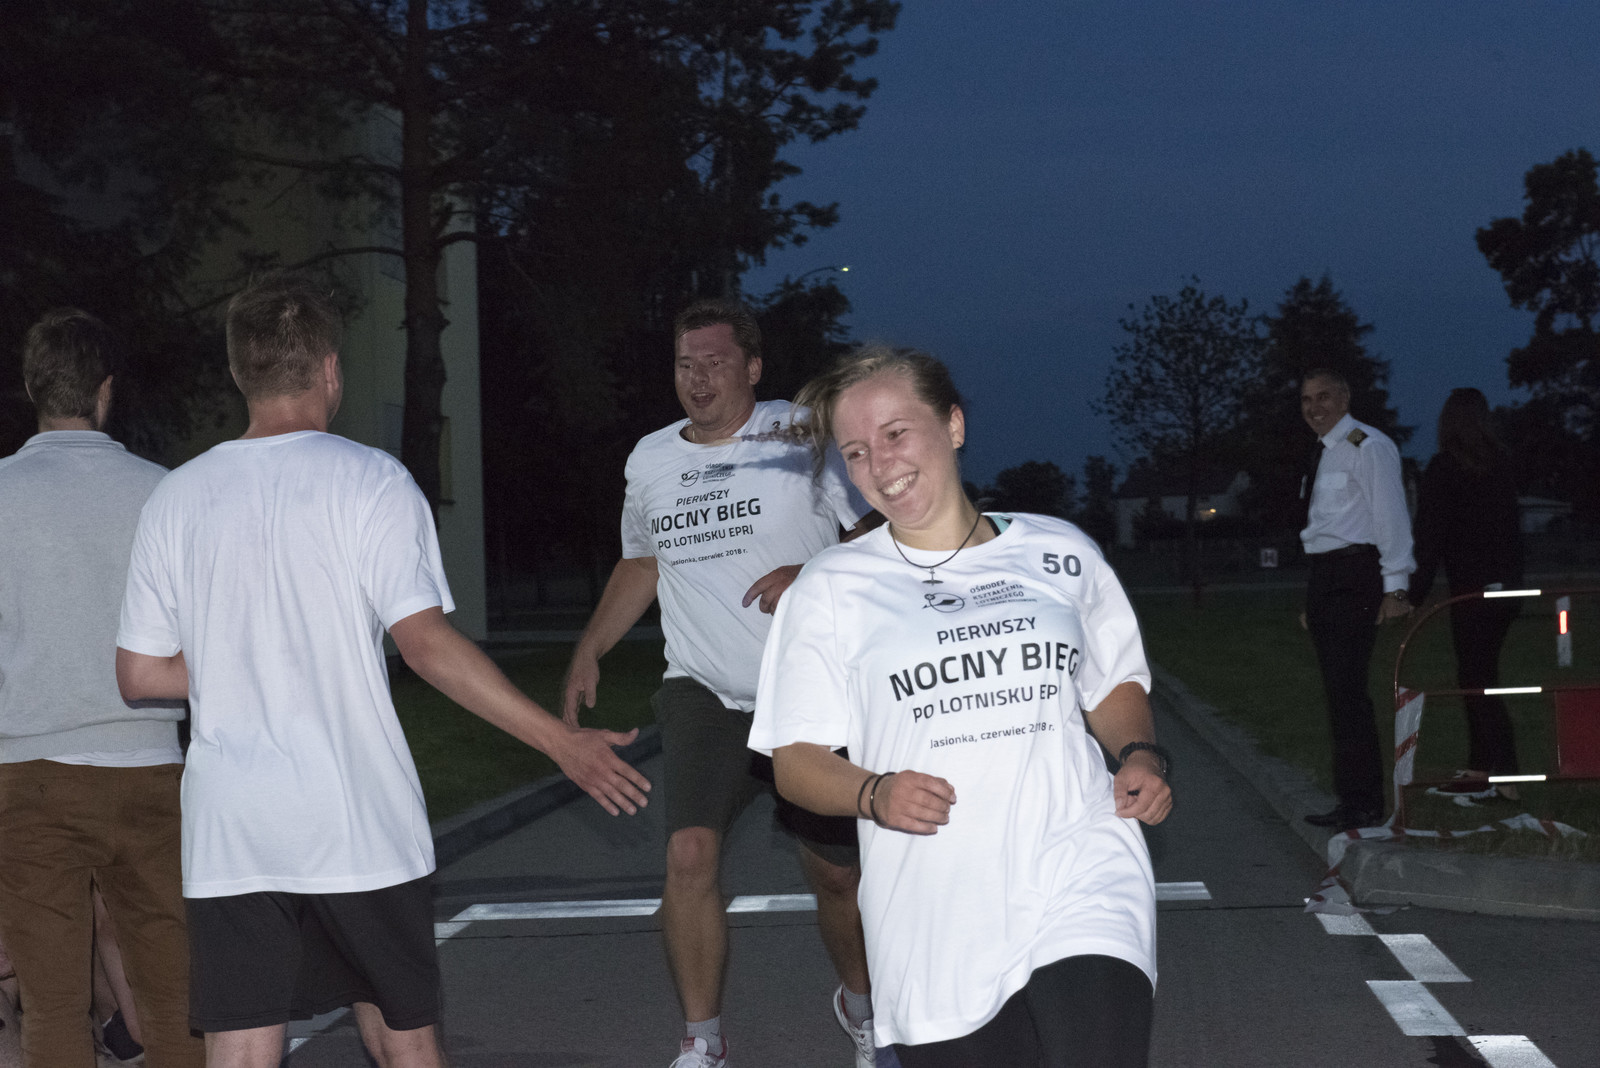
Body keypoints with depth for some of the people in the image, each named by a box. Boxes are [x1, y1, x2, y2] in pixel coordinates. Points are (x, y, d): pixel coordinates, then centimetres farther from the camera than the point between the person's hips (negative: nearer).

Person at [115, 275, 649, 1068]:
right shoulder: (366, 480, -5)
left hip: (227, 832, 3)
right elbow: (425, 643, -15)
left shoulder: (174, 498, 7)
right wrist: (561, 741, -14)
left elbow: (140, 674, 9)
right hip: (357, 825, -2)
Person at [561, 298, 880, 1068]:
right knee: (690, 852, -20)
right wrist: (589, 651, 14)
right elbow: (640, 565, 24)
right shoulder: (650, 460, 9)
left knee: (838, 875, 8)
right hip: (703, 692, 2)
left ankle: (860, 1003, 39)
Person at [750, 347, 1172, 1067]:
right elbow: (797, 760, 5)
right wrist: (876, 795, -15)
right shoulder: (830, 590, 7)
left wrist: (1140, 755, 2)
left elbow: (1116, 686, 23)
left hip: (1081, 891, 0)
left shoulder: (1060, 555, 11)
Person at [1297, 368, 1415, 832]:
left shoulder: (1366, 446, -8)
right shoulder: (1322, 452, 19)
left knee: (1347, 690, -13)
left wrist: (1395, 586, -17)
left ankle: (1363, 802, -9)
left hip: (1355, 577, -9)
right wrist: (1314, 598, 16)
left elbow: (1390, 515, -12)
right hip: (1323, 579, 9)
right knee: (1338, 691, 9)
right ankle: (1351, 799, 14)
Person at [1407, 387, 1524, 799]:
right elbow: (1512, 530, 14)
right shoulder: (1501, 466, 10)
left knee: (1479, 680, -4)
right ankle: (1479, 769, 20)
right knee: (1477, 676, 15)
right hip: (1504, 587, 7)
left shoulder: (1443, 468, -9)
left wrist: (1416, 592, -10)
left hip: (1471, 590, -7)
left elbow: (1430, 534, -12)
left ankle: (1505, 777, -8)